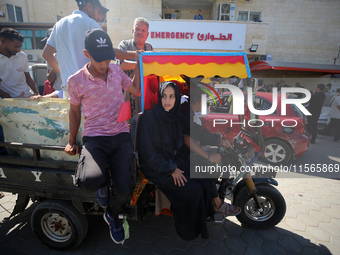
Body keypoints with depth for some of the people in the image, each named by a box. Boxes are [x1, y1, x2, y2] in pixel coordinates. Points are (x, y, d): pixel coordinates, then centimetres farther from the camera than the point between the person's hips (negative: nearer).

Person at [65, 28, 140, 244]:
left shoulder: (115, 70, 7)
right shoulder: (76, 81, -2)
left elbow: (136, 90, 16)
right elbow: (75, 111, 11)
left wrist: (138, 64, 8)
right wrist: (71, 142, 15)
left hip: (121, 136, 2)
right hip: (94, 138, -2)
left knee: (123, 190, -13)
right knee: (89, 181, -32)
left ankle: (112, 216, 28)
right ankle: (103, 180, 12)